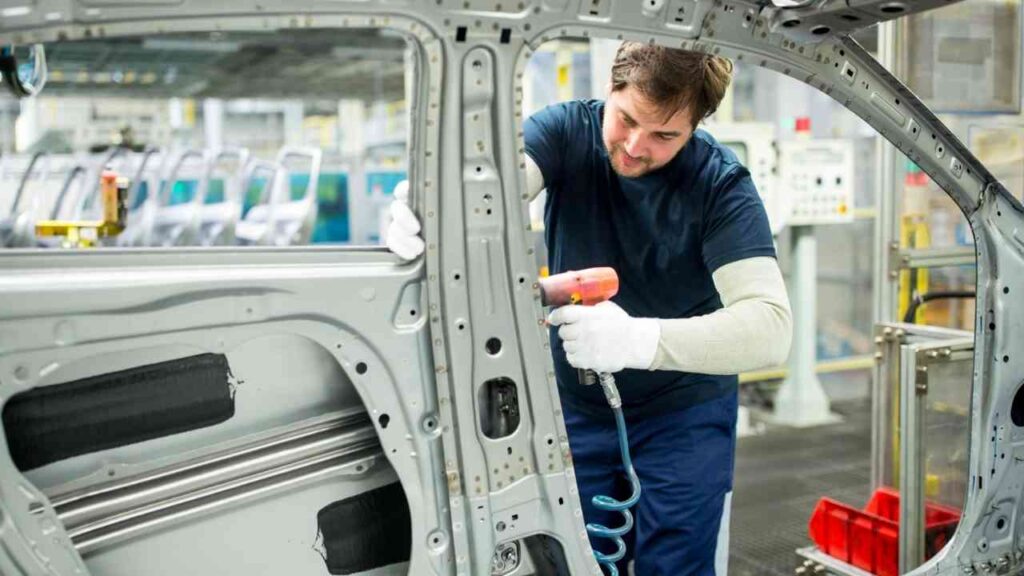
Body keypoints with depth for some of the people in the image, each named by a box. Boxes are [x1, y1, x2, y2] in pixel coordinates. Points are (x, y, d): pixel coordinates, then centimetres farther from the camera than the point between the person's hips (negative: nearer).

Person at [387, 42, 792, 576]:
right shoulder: (567, 131, -11)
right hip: (577, 409, 2)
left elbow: (771, 327, -29)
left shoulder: (721, 185, -18)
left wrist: (640, 340, -45)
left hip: (684, 413, -2)